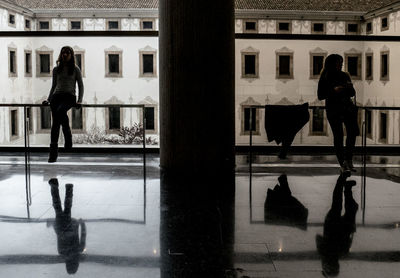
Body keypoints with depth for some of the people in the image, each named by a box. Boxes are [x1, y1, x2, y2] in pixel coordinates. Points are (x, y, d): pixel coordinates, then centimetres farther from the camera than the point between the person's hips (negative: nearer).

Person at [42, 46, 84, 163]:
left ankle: (68, 137, -22)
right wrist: (48, 99, 15)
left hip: (69, 96, -3)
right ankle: (53, 152, -12)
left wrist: (79, 101, -4)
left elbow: (80, 86, 8)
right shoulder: (56, 69, 18)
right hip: (57, 96, 3)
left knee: (60, 111, -37)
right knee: (55, 122, -11)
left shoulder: (75, 69, 9)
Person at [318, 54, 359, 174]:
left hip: (347, 107, 3)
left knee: (353, 131, -16)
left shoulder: (345, 76, 9)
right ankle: (342, 164, 8)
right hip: (333, 110, -3)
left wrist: (350, 87, -8)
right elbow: (320, 96, -5)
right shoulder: (324, 78, -1)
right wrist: (334, 90, -17)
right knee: (338, 136, -1)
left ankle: (348, 159, -5)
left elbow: (352, 94, 14)